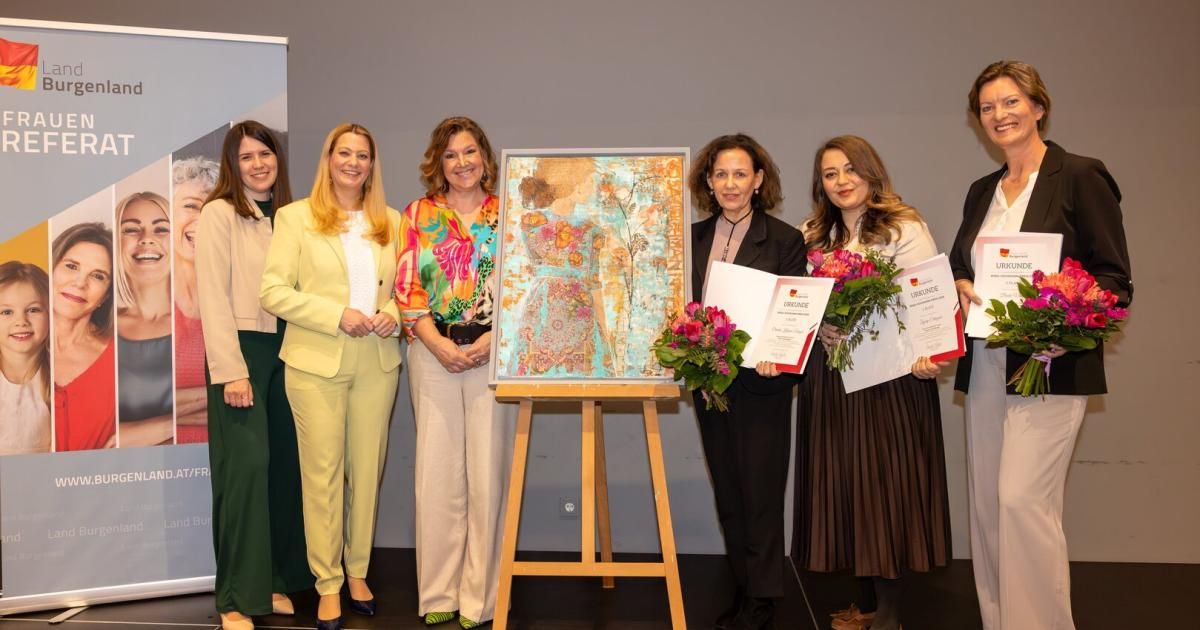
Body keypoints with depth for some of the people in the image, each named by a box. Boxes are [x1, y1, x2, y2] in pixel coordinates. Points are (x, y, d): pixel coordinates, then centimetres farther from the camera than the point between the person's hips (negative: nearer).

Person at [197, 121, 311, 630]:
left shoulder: (289, 215, 14)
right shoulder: (220, 214, -4)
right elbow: (213, 297, -11)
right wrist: (231, 370, -17)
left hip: (285, 349, 6)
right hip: (241, 348, -6)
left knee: (285, 465, 7)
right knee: (246, 466, -8)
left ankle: (276, 579, 19)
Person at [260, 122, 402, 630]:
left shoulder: (392, 222, 11)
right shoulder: (296, 217, 0)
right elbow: (273, 292, -6)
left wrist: (392, 315, -8)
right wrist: (337, 316, -16)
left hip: (377, 363, 3)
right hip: (316, 363, -3)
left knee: (367, 471, 9)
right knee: (322, 473, 2)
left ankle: (358, 572, 25)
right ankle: (328, 584, 14)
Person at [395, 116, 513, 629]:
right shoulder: (418, 215, 9)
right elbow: (406, 288, 3)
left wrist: (491, 340, -11)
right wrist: (438, 344, -9)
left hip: (493, 350, -1)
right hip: (433, 351, 1)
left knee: (487, 471, 0)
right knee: (437, 471, 2)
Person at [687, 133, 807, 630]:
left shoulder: (785, 240, -4)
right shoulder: (694, 238, 8)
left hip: (761, 384, -5)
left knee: (760, 491, 3)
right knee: (727, 491, 13)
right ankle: (743, 589, 26)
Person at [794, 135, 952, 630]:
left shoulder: (905, 230, -5)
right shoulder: (812, 236, 12)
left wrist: (928, 356, -28)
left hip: (891, 374, -5)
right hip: (830, 376, 5)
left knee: (885, 481, 0)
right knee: (843, 481, 8)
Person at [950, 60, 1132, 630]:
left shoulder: (1080, 177, -4)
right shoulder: (981, 192, 16)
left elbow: (1115, 279, -7)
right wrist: (961, 288, -3)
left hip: (1050, 367, -7)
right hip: (984, 368, 7)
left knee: (1022, 499, -13)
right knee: (986, 504, 9)